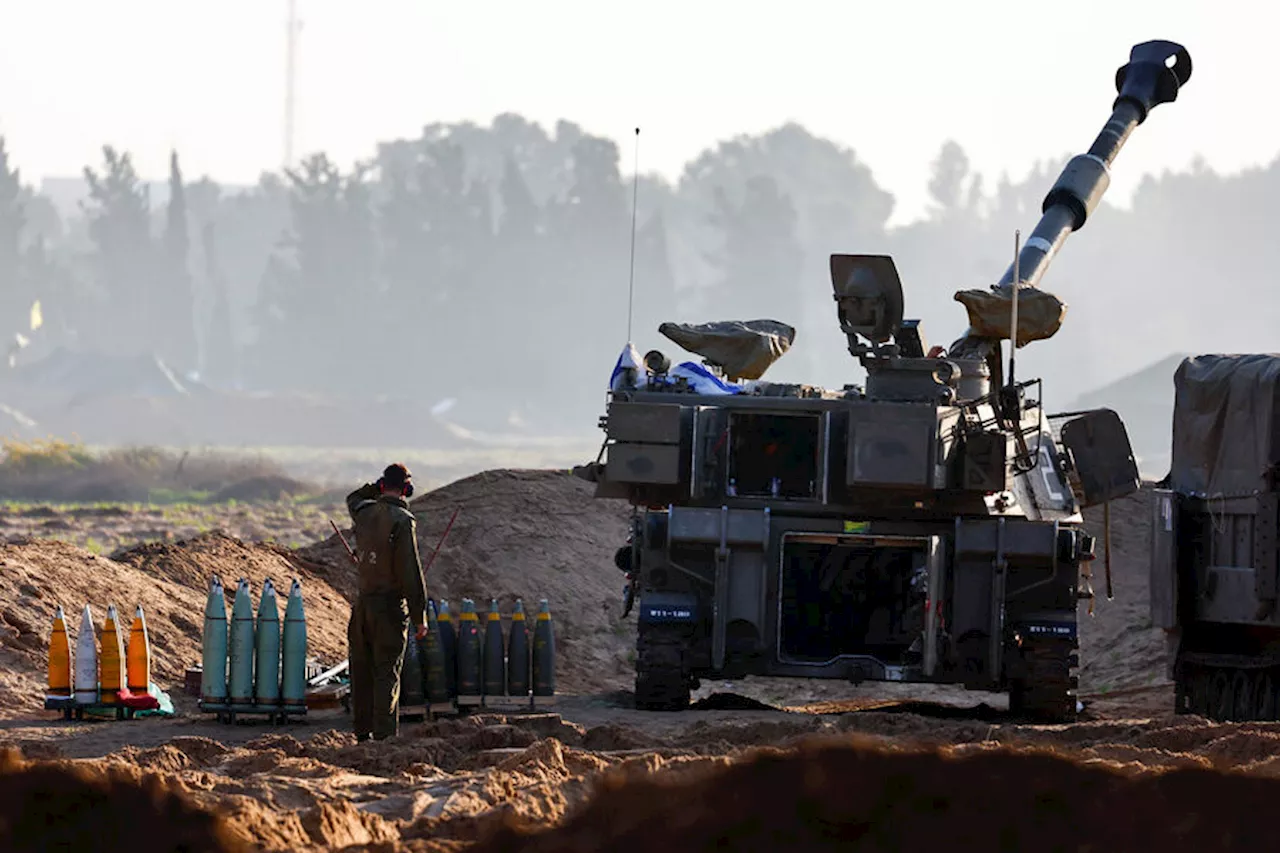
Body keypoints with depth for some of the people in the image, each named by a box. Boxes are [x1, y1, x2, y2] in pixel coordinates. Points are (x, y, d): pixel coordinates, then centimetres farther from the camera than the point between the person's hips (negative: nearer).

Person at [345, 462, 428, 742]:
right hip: (390, 605, -6)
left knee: (362, 672, 13)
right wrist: (419, 617, -12)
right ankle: (385, 736, -10)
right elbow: (411, 573, -17)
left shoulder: (366, 512, 5)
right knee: (387, 674, -6)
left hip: (362, 602, 6)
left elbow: (354, 499, 35)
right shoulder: (402, 521, -15)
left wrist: (378, 486, 24)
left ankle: (363, 733, 18)